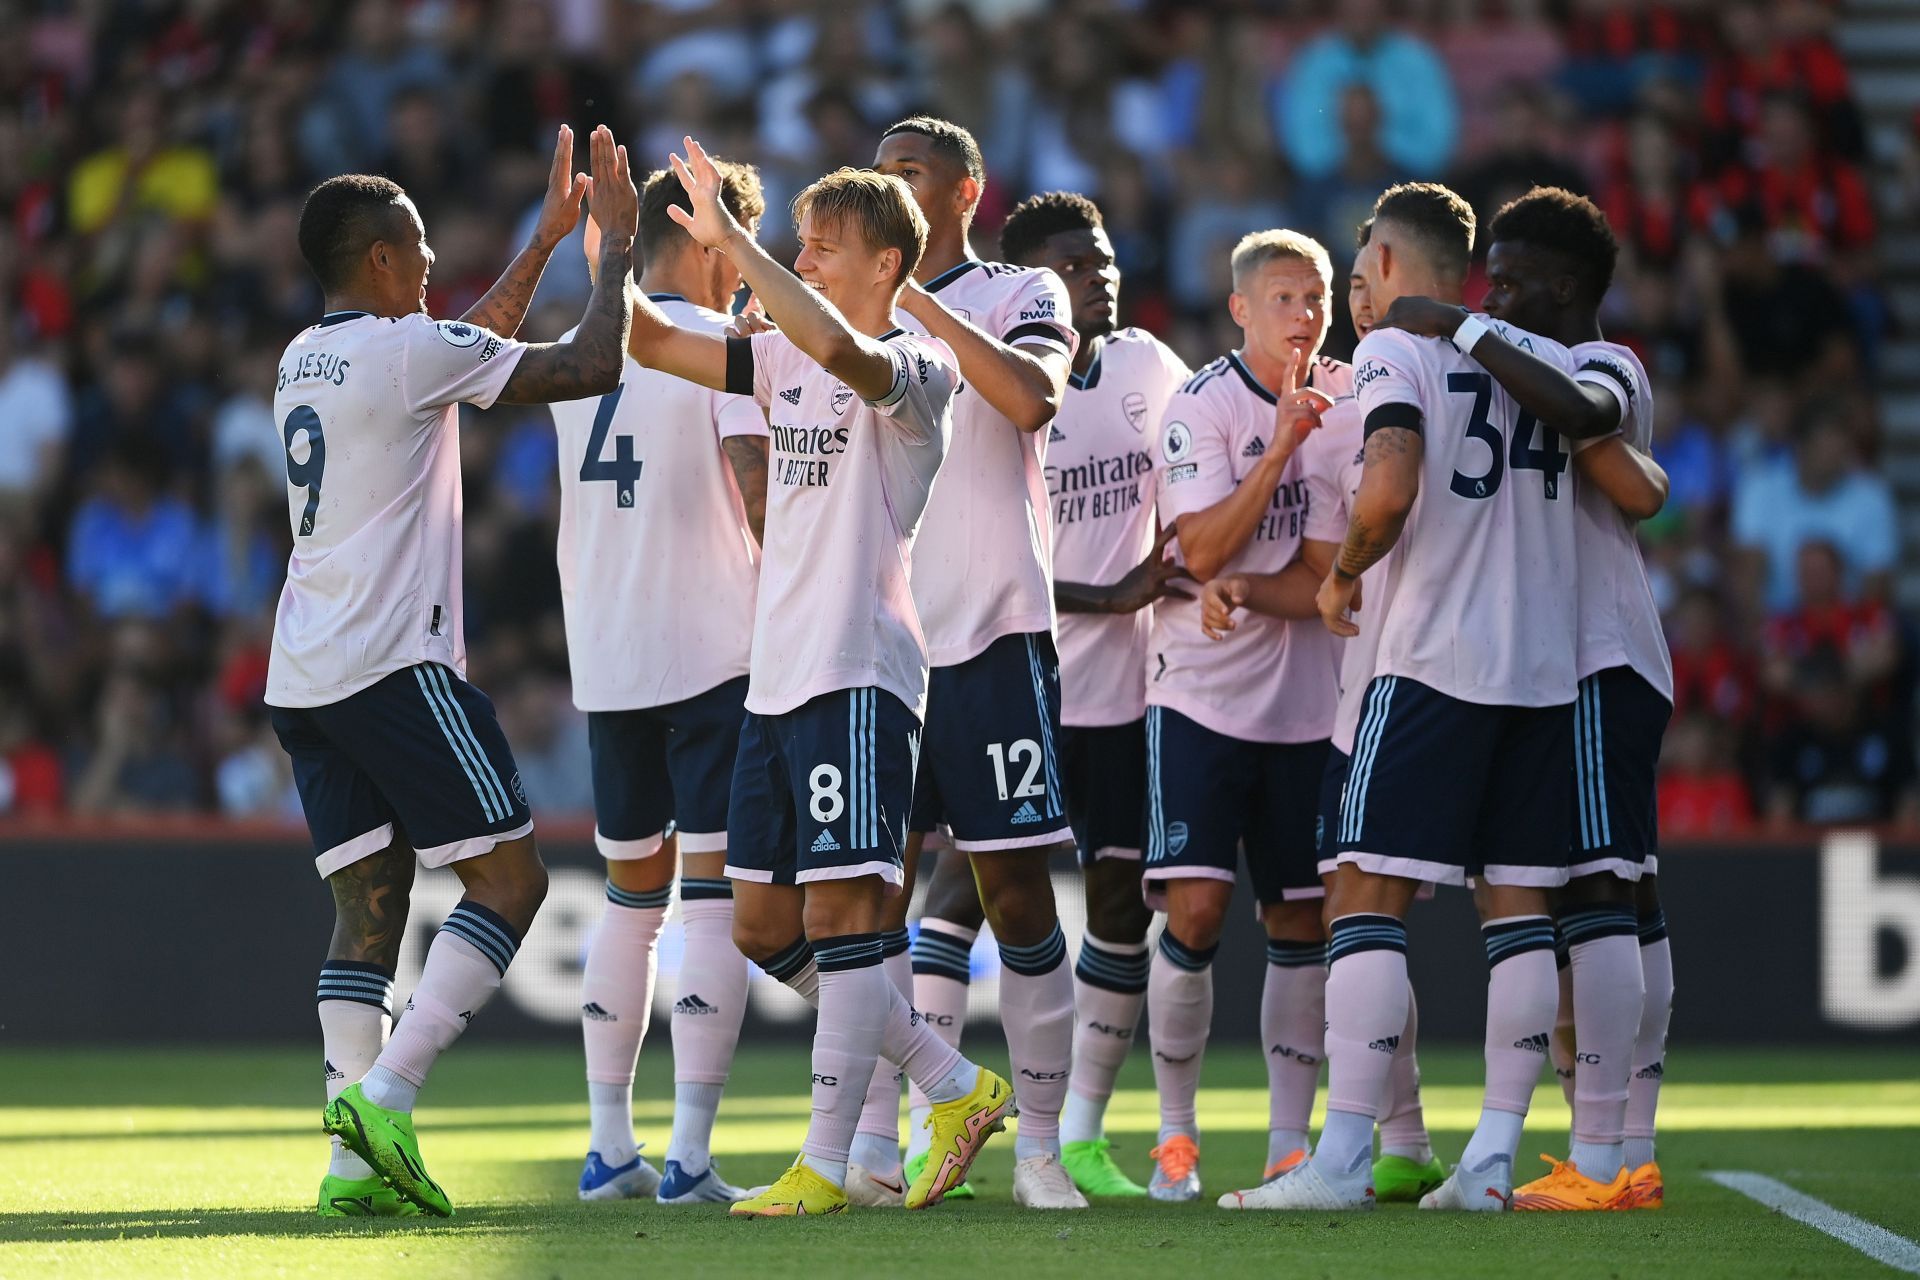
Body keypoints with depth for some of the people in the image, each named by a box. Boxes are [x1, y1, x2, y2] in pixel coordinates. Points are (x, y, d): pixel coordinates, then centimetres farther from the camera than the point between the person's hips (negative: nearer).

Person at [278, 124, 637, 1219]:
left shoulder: (303, 359, 17)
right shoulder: (406, 349, -9)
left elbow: (474, 350, 33)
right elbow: (592, 367, -9)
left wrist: (547, 242, 36)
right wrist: (617, 246, 4)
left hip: (305, 677, 8)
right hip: (394, 666, -8)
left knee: (370, 907, 6)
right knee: (510, 878, -2)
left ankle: (357, 1158, -4)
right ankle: (382, 1097, -15)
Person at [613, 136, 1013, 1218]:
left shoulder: (918, 366, -9)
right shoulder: (788, 360, 15)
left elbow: (838, 347, -31)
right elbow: (654, 345, 15)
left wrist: (731, 239, -30)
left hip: (861, 673, -9)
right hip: (778, 674, 9)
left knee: (839, 910, -9)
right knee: (766, 926, 9)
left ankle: (827, 1163, -5)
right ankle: (957, 1088, 19)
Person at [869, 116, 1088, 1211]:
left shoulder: (1021, 296, 2)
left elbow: (1035, 396, -19)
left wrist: (929, 305, -19)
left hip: (994, 631, -5)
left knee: (1015, 893, -3)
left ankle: (1041, 1147, 4)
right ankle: (877, 1141, 2)